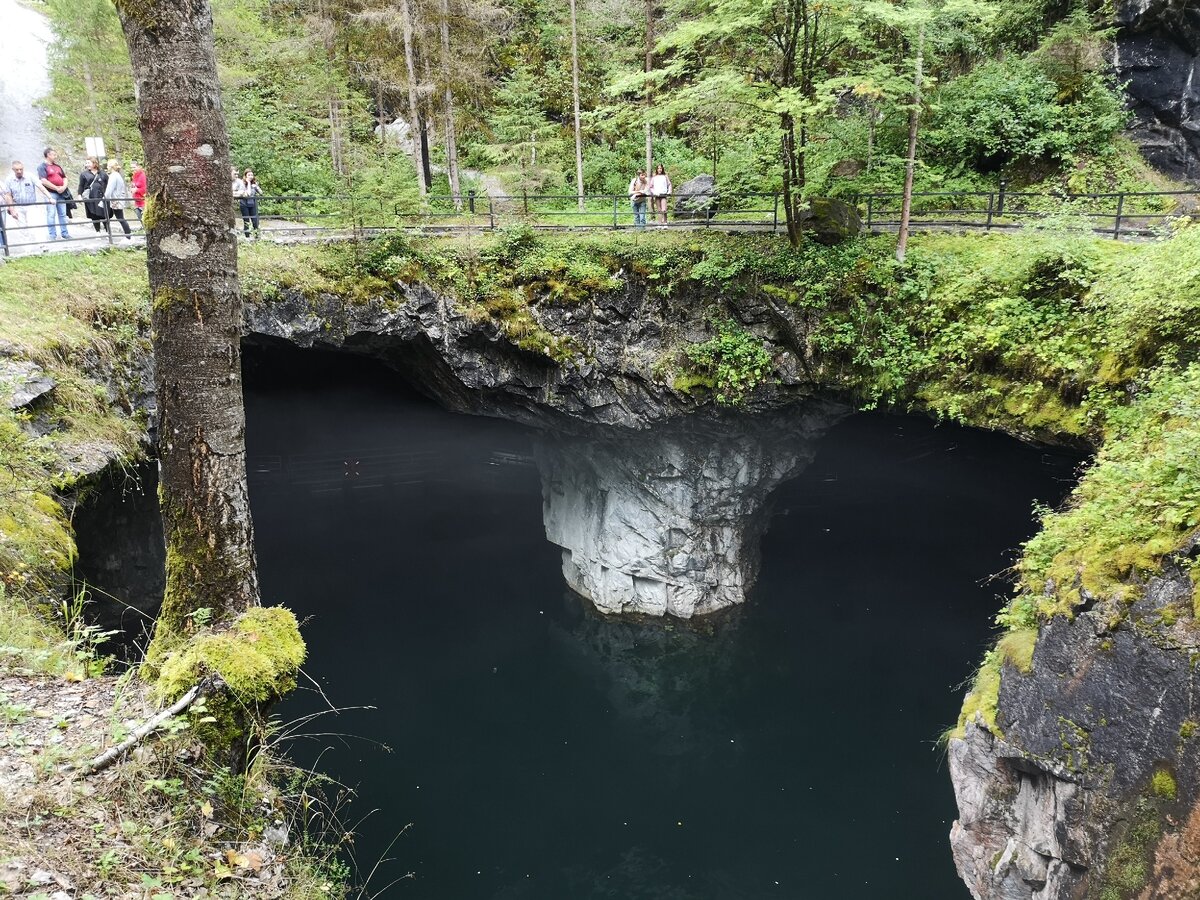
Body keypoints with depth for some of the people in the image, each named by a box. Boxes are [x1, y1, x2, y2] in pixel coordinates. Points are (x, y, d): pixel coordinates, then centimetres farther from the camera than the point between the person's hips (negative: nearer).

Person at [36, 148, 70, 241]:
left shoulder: (57, 166, 18)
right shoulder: (42, 167, -3)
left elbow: (64, 177, 18)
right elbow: (44, 181, -13)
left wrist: (64, 187, -1)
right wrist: (56, 188, -13)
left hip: (61, 193, 6)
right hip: (51, 193, -6)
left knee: (63, 214, 9)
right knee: (51, 214, -7)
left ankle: (64, 233, 16)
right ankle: (52, 235, -6)